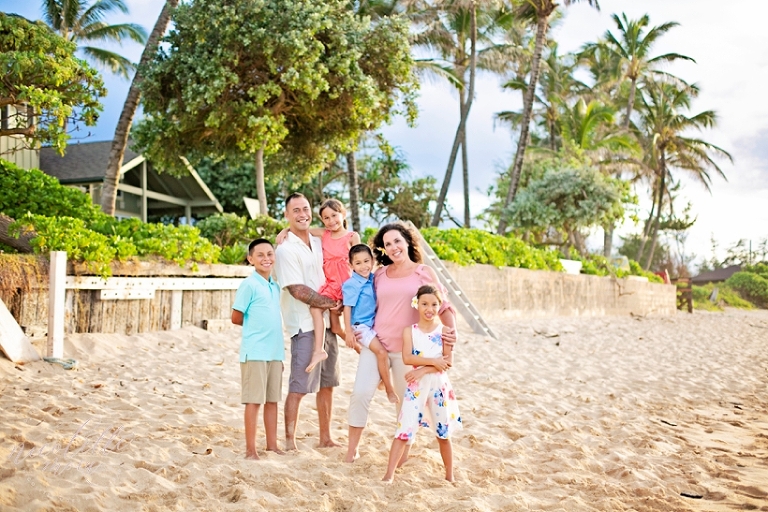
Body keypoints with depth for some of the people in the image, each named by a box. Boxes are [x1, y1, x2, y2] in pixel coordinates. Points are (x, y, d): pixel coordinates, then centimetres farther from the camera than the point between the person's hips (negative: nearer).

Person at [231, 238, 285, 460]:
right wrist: (256, 325, 4)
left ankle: (272, 445, 18)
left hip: (275, 352, 6)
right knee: (254, 400, -1)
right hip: (255, 352, -6)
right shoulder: (249, 285, -8)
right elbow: (236, 318, -7)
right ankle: (250, 450, 6)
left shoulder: (275, 286, 13)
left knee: (273, 400, 10)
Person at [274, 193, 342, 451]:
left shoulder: (319, 243, 12)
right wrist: (329, 303, -10)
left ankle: (326, 437, 24)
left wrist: (337, 302, 3)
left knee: (327, 384, 13)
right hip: (305, 325, -7)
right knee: (299, 386, -4)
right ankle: (290, 441, 5)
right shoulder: (286, 249, -10)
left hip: (327, 323, 7)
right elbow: (298, 290, -17)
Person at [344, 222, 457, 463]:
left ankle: (405, 450, 26)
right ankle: (352, 449, 8)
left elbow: (442, 304, -2)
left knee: (407, 400, 8)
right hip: (375, 343, 2)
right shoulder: (380, 275, 9)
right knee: (360, 393, -7)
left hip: (407, 348, -2)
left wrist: (451, 328, -17)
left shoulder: (424, 273, 1)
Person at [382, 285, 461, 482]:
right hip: (416, 385, -1)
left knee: (443, 432, 11)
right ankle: (389, 473, -2)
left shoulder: (443, 330, 0)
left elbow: (448, 361, -8)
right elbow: (407, 358, -13)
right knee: (404, 429, -5)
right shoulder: (410, 331, 0)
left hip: (439, 384, 1)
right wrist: (433, 361, -20)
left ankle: (450, 475, 25)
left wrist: (423, 369, -17)